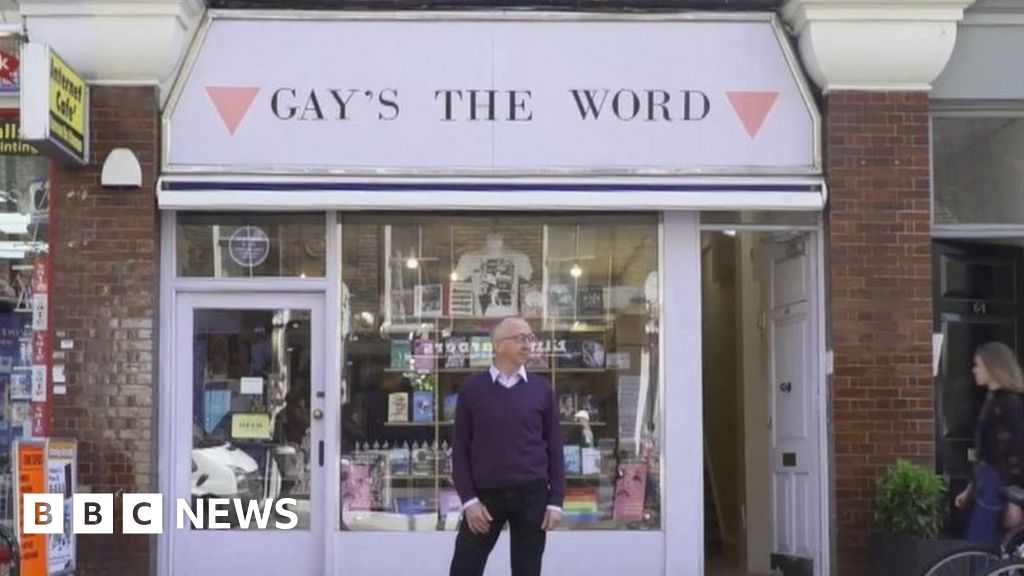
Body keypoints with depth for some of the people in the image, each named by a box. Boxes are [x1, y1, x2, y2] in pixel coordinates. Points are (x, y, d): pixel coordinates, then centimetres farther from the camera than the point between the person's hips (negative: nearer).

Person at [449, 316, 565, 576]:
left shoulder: (541, 389, 5)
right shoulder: (472, 388, 1)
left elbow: (554, 447, 6)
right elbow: (460, 449, 2)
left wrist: (555, 501, 0)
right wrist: (468, 499, -7)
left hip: (532, 495, 1)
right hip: (485, 495, -1)